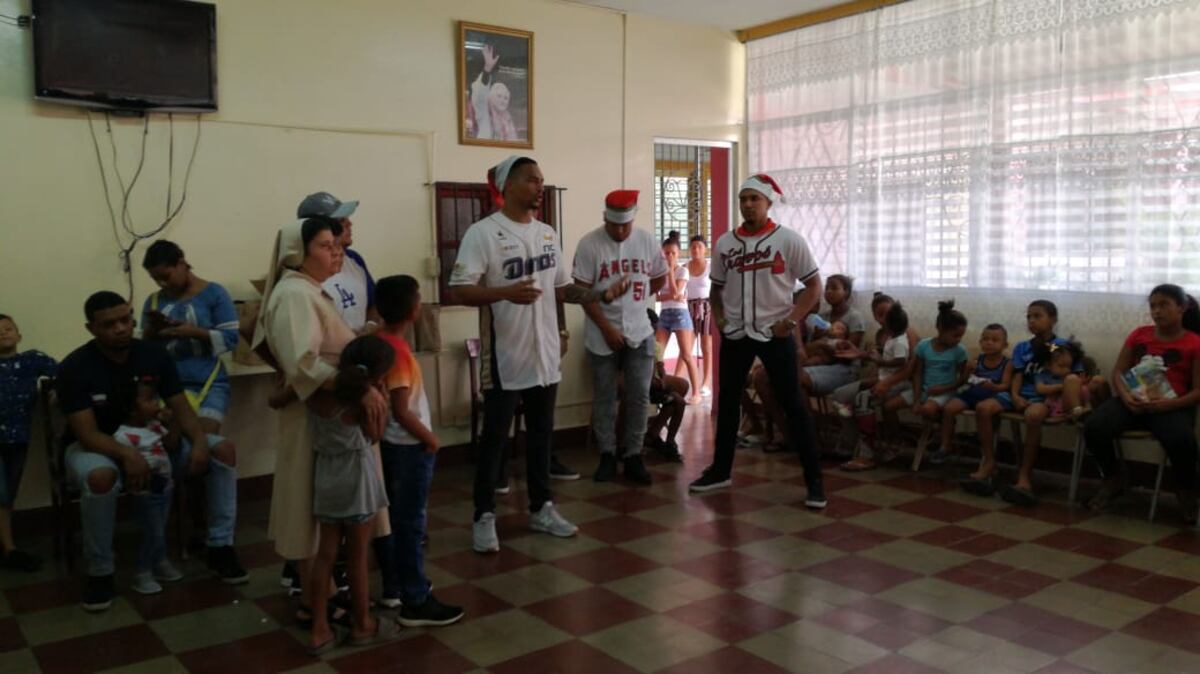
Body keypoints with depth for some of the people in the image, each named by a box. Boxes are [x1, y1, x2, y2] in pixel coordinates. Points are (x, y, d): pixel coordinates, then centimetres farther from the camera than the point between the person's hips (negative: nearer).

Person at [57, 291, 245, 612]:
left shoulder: (154, 354, -7)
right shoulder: (75, 368, -19)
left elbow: (181, 407, -8)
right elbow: (88, 434, -24)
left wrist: (199, 441, -29)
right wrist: (127, 454, -43)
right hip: (96, 447, -4)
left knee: (223, 451, -14)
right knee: (101, 476, -42)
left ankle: (220, 548, -6)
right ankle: (99, 572, -19)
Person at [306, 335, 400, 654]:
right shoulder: (361, 402, -21)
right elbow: (371, 434, -5)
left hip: (326, 477, 5)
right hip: (355, 478, -5)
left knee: (325, 553, 12)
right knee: (357, 556, 9)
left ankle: (319, 630, 16)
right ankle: (362, 625, 24)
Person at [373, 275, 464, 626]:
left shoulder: (378, 340, 2)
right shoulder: (398, 350, -23)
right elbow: (402, 412, -24)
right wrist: (430, 439, -11)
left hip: (388, 443, 9)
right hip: (408, 447, -9)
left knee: (390, 518, 16)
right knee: (409, 524, -1)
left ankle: (394, 588, 30)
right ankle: (416, 603, 7)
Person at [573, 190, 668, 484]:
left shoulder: (646, 240, 1)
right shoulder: (589, 244, -9)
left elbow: (660, 277, 16)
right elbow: (582, 292, -11)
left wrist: (634, 301, 11)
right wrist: (607, 328, -14)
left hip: (640, 332, 3)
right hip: (603, 334, -2)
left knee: (638, 396, 4)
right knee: (604, 397, 6)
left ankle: (633, 456, 14)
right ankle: (607, 455, 17)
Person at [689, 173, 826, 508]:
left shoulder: (788, 240, -7)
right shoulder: (725, 243, 6)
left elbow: (814, 285, -4)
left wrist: (791, 320, -13)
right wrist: (718, 317, 3)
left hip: (775, 334, -4)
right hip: (734, 335, 5)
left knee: (793, 404, -3)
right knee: (727, 401, 12)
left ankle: (814, 479, 4)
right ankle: (720, 470, 27)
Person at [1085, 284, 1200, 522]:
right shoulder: (1139, 335, 13)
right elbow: (1118, 371, 10)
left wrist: (1168, 404, -22)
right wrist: (1125, 395, -12)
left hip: (1172, 406, -3)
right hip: (1134, 401, 3)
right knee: (1093, 428, -26)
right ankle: (1114, 478, 6)